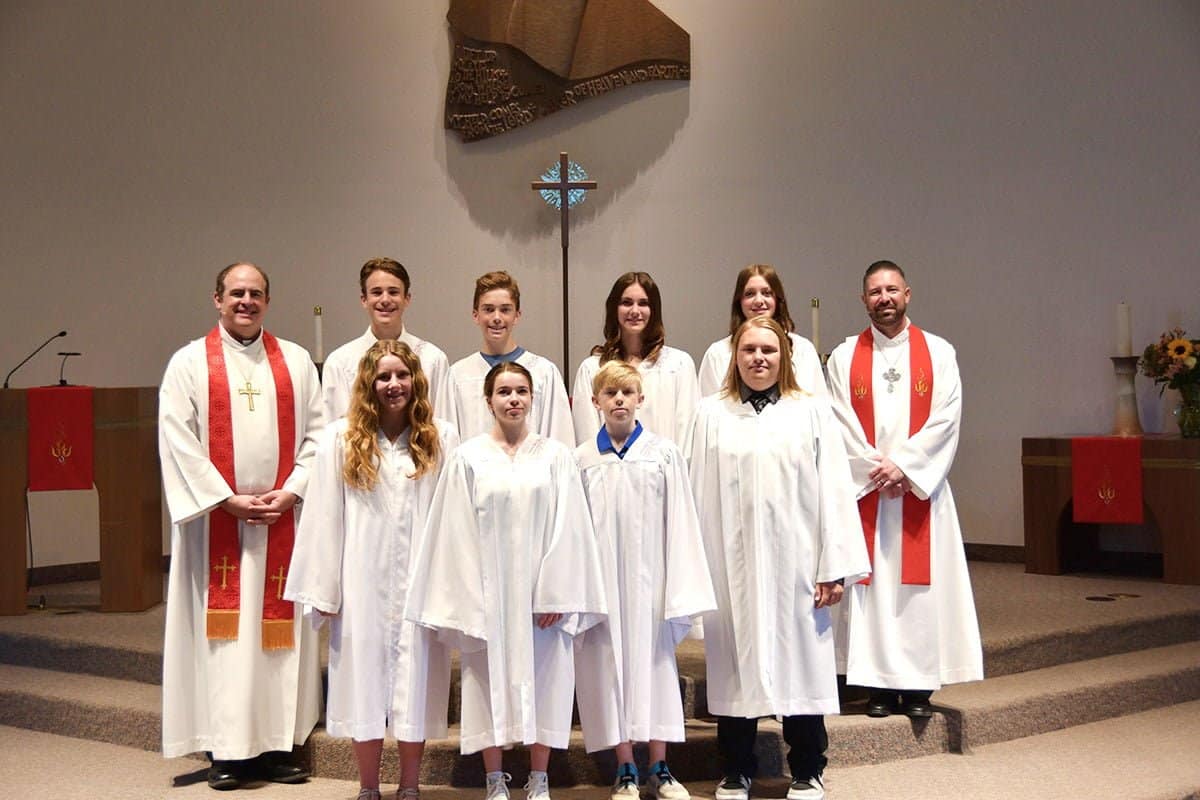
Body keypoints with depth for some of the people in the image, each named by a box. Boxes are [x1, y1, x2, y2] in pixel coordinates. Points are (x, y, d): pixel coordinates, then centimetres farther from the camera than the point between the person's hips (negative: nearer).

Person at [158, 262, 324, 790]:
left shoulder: (296, 362, 11)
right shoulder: (189, 363, 4)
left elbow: (316, 433, 7)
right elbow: (177, 439, -4)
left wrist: (290, 492, -7)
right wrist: (227, 499, -11)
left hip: (283, 519, 2)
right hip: (217, 518, -2)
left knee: (280, 629, 3)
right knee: (224, 632, 0)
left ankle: (278, 745, 10)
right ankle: (226, 750, 6)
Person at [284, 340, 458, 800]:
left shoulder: (441, 439, 2)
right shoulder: (341, 438, 2)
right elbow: (323, 516, 0)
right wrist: (323, 588, -3)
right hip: (364, 580, 0)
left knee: (416, 680, 6)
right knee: (365, 677, 7)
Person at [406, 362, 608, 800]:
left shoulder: (555, 456, 3)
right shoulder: (467, 457, 2)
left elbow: (566, 529, -1)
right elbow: (458, 533, -1)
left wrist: (557, 593, -7)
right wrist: (467, 599, -7)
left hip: (539, 589, 1)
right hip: (488, 590, 0)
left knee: (542, 677, 5)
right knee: (491, 679, 5)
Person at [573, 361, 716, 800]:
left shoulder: (663, 453, -1)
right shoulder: (582, 460, 2)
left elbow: (680, 522, -2)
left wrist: (683, 590, -5)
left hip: (649, 579, -1)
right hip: (602, 580, 1)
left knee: (653, 664, 7)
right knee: (611, 667, 6)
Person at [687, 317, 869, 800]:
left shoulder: (812, 411, 4)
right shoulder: (711, 414, 6)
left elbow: (833, 490, 0)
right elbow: (699, 492, 3)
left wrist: (834, 566, -5)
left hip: (794, 559, 0)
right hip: (731, 561, 1)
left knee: (800, 660, 6)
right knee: (736, 662, 7)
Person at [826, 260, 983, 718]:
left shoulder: (938, 352, 5)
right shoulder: (844, 357, 6)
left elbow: (945, 418, -3)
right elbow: (839, 424, -1)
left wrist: (902, 465, -12)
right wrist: (874, 469, -11)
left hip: (921, 488, 0)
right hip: (865, 491, 0)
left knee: (920, 586, 0)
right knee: (872, 585, 0)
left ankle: (919, 684, 7)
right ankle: (879, 684, 6)